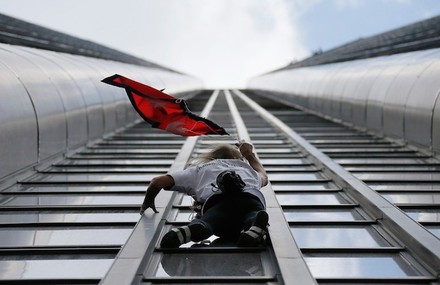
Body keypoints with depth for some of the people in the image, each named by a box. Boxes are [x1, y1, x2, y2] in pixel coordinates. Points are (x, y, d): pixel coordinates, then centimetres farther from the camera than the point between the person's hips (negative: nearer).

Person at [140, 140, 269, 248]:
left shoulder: (199, 169, 37)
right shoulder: (246, 168, 45)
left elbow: (158, 181, 30)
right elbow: (263, 177, 70)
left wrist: (147, 203, 49)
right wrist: (250, 154, 85)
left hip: (218, 200, -2)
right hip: (252, 197, 2)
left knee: (205, 223, -25)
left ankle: (187, 232, -60)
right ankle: (255, 228, -59)